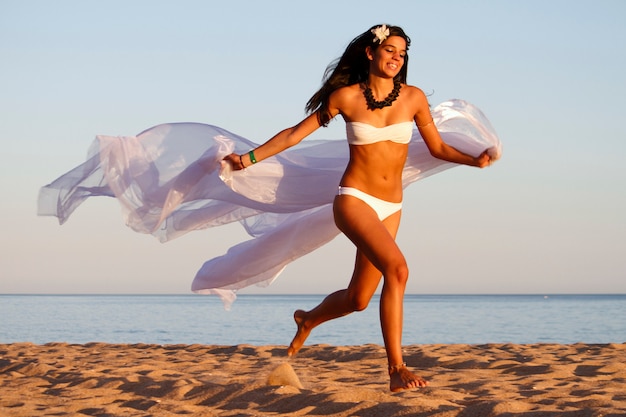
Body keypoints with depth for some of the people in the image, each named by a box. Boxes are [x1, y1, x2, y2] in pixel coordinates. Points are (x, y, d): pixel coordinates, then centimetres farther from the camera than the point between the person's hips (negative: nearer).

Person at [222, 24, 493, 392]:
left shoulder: (414, 98, 3)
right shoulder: (346, 97, -4)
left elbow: (437, 147, 10)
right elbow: (296, 133, 4)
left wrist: (474, 160, -7)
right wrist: (250, 158, 0)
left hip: (390, 209, 5)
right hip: (354, 199, -4)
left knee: (358, 299, 11)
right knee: (397, 268, -28)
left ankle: (308, 320, 45)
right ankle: (397, 369, -24)